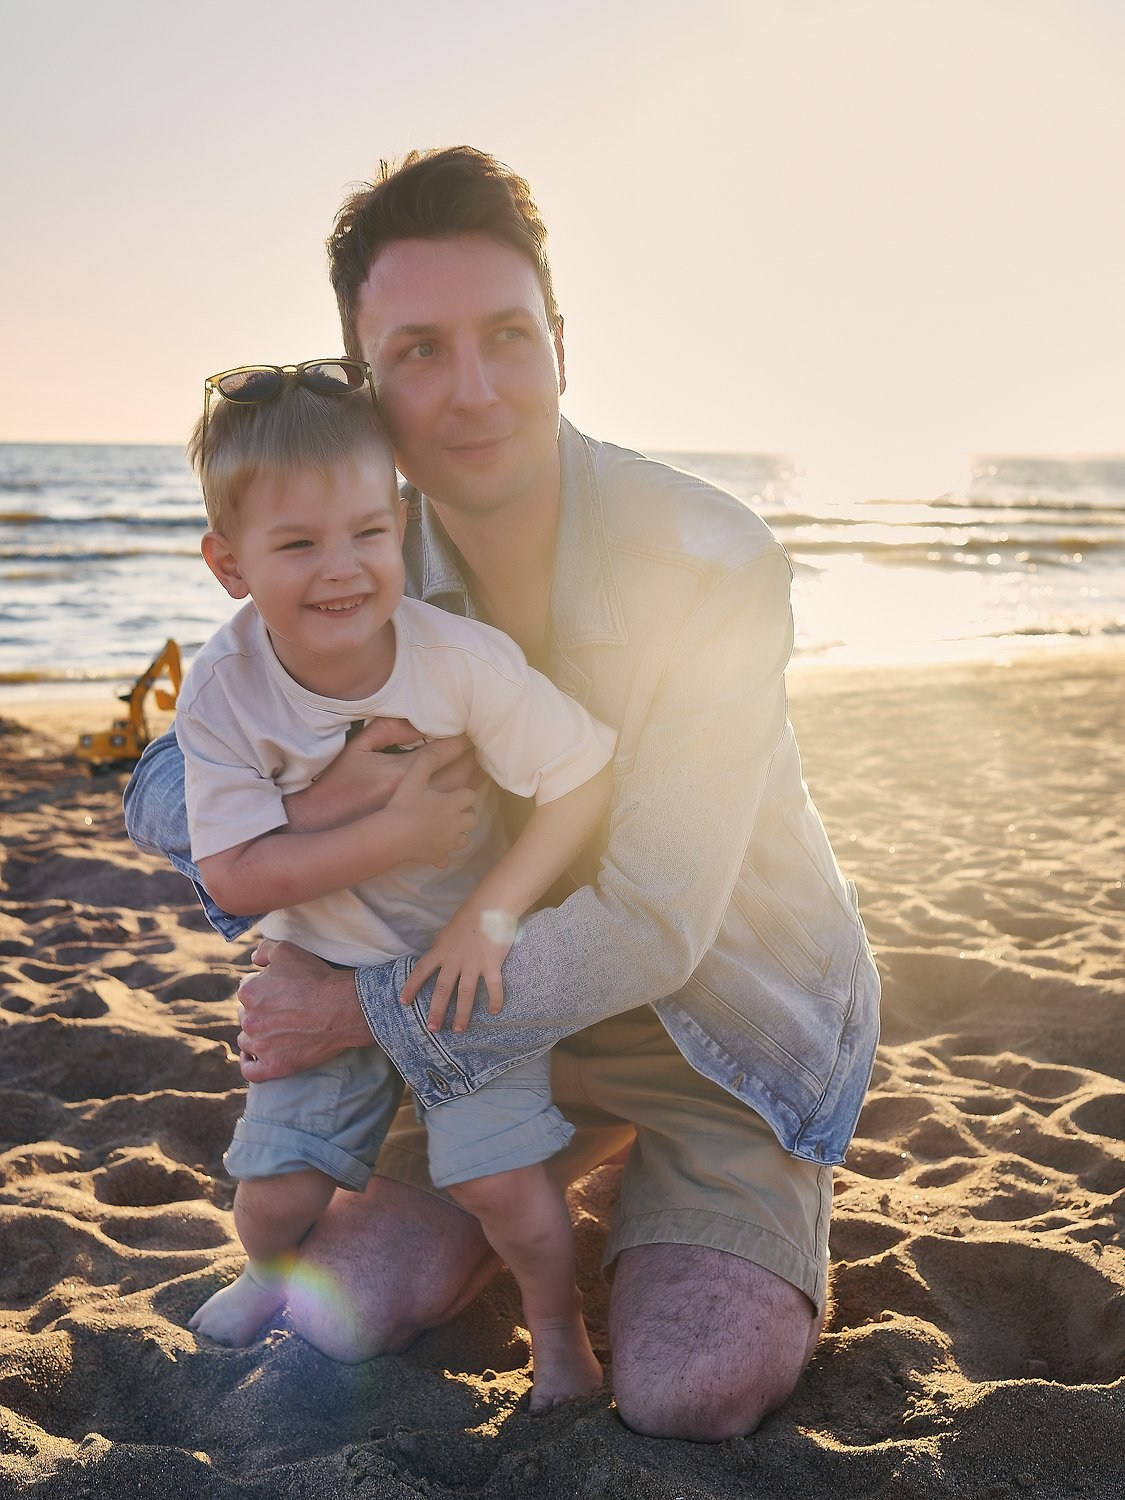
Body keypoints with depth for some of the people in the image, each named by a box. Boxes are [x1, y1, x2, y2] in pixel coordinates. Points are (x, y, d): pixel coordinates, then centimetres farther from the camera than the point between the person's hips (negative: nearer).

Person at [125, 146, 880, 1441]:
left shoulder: (713, 562, -28)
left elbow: (648, 925, -27)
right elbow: (161, 795, -8)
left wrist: (362, 1007, -23)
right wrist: (303, 804, -32)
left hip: (738, 1013, -4)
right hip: (530, 1008, 4)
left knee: (684, 1395, -19)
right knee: (341, 1315, 1)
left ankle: (773, 1206, 15)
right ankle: (584, 1145, 26)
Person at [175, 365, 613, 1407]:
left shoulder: (462, 659, -25)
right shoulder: (224, 691, -21)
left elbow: (585, 777, -18)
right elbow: (234, 876, -23)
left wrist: (490, 914, -23)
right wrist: (398, 834, -30)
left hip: (466, 956, -1)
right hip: (320, 969, 2)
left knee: (499, 1177, -9)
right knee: (273, 1188, 4)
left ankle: (557, 1329, 24)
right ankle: (273, 1269, 43)